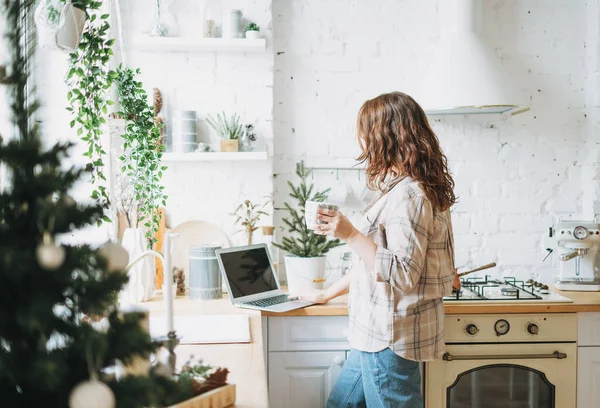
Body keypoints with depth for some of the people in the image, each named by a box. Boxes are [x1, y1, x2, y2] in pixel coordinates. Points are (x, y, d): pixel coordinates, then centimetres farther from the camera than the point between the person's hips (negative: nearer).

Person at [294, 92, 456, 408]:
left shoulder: (409, 195, -20)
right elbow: (373, 259, 20)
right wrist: (327, 294, 24)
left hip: (391, 338, -10)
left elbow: (403, 274, -25)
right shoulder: (400, 190, 12)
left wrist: (350, 234, -26)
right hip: (378, 335, 10)